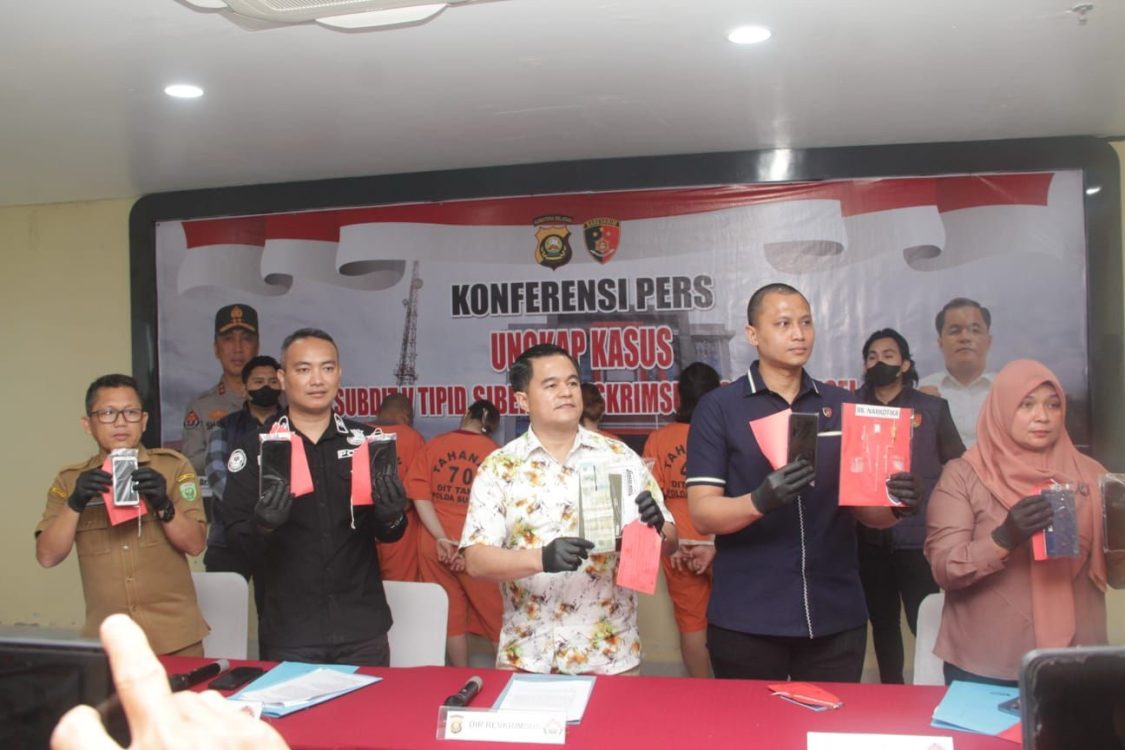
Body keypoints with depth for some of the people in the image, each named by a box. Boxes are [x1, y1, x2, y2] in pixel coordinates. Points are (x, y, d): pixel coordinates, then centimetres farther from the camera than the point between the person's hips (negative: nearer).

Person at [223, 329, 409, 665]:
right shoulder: (255, 448, -1)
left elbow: (389, 535, 5)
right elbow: (235, 535, -5)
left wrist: (391, 516, -17)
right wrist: (262, 525, -26)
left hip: (363, 627, 1)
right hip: (290, 630, -1)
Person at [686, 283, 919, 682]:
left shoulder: (843, 405, 7)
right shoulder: (718, 408, -3)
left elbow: (868, 509, 10)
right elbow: (702, 514, -9)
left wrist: (894, 501, -13)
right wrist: (761, 500, -28)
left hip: (836, 618, 3)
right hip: (746, 620, -2)